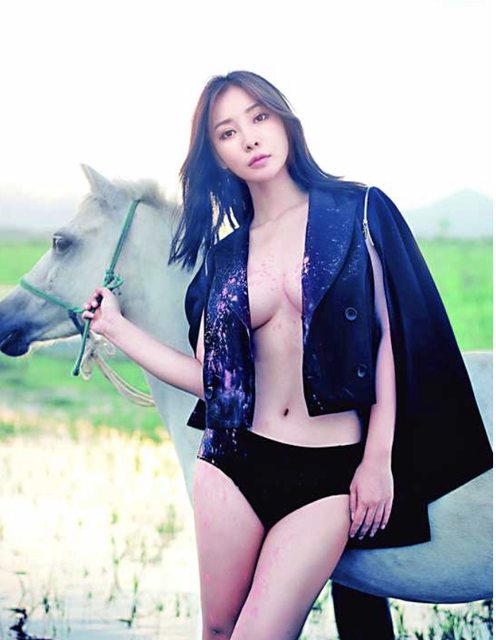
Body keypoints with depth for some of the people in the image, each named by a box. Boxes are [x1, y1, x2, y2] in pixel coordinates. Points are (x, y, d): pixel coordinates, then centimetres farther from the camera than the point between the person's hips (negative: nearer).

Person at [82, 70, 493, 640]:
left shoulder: (360, 211, 0)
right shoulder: (224, 255, 9)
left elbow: (393, 337, -2)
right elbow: (209, 376, 6)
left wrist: (379, 459, -8)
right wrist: (115, 327, 9)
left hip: (330, 471, -3)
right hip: (234, 463, 4)